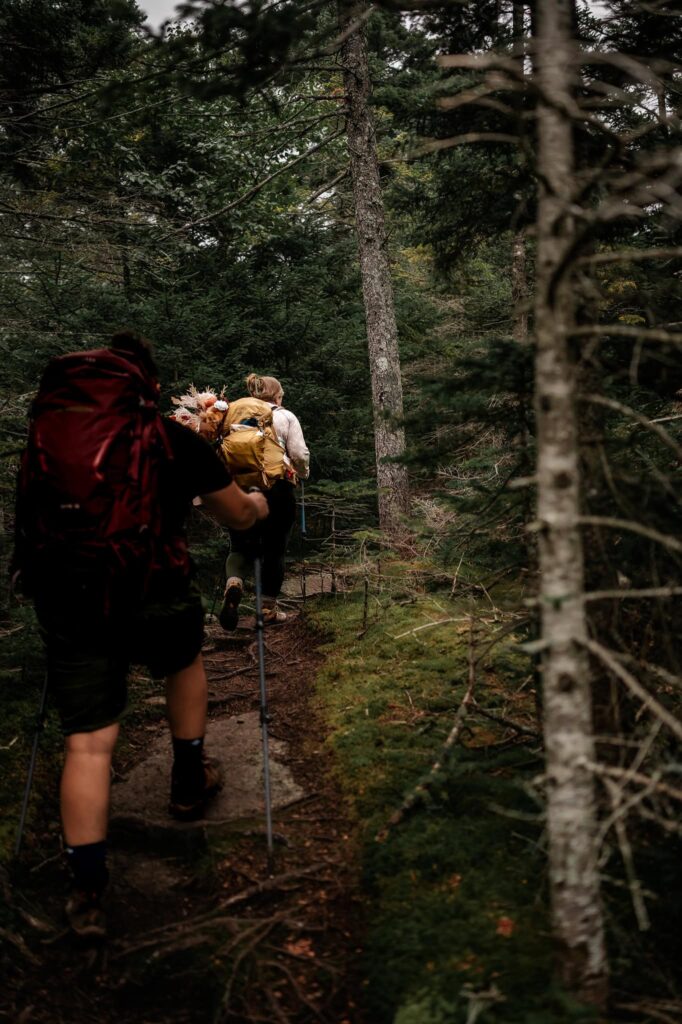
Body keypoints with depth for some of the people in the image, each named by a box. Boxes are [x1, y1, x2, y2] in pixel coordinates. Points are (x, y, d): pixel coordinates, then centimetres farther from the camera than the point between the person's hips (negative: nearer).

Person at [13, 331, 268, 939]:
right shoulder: (175, 439, 3)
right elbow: (239, 517, 14)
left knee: (88, 742, 9)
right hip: (155, 597, -1)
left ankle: (88, 893, 10)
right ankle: (189, 784, 41)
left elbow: (31, 523, 22)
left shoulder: (50, 439, 10)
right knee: (184, 663, 31)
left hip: (67, 607, 2)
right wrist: (259, 504, 36)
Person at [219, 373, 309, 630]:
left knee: (241, 546, 11)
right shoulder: (285, 417, 6)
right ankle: (269, 608, 13)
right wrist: (303, 473, 19)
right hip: (278, 486, -2)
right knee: (274, 548, 10)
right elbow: (300, 454, 0)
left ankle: (233, 583, -20)